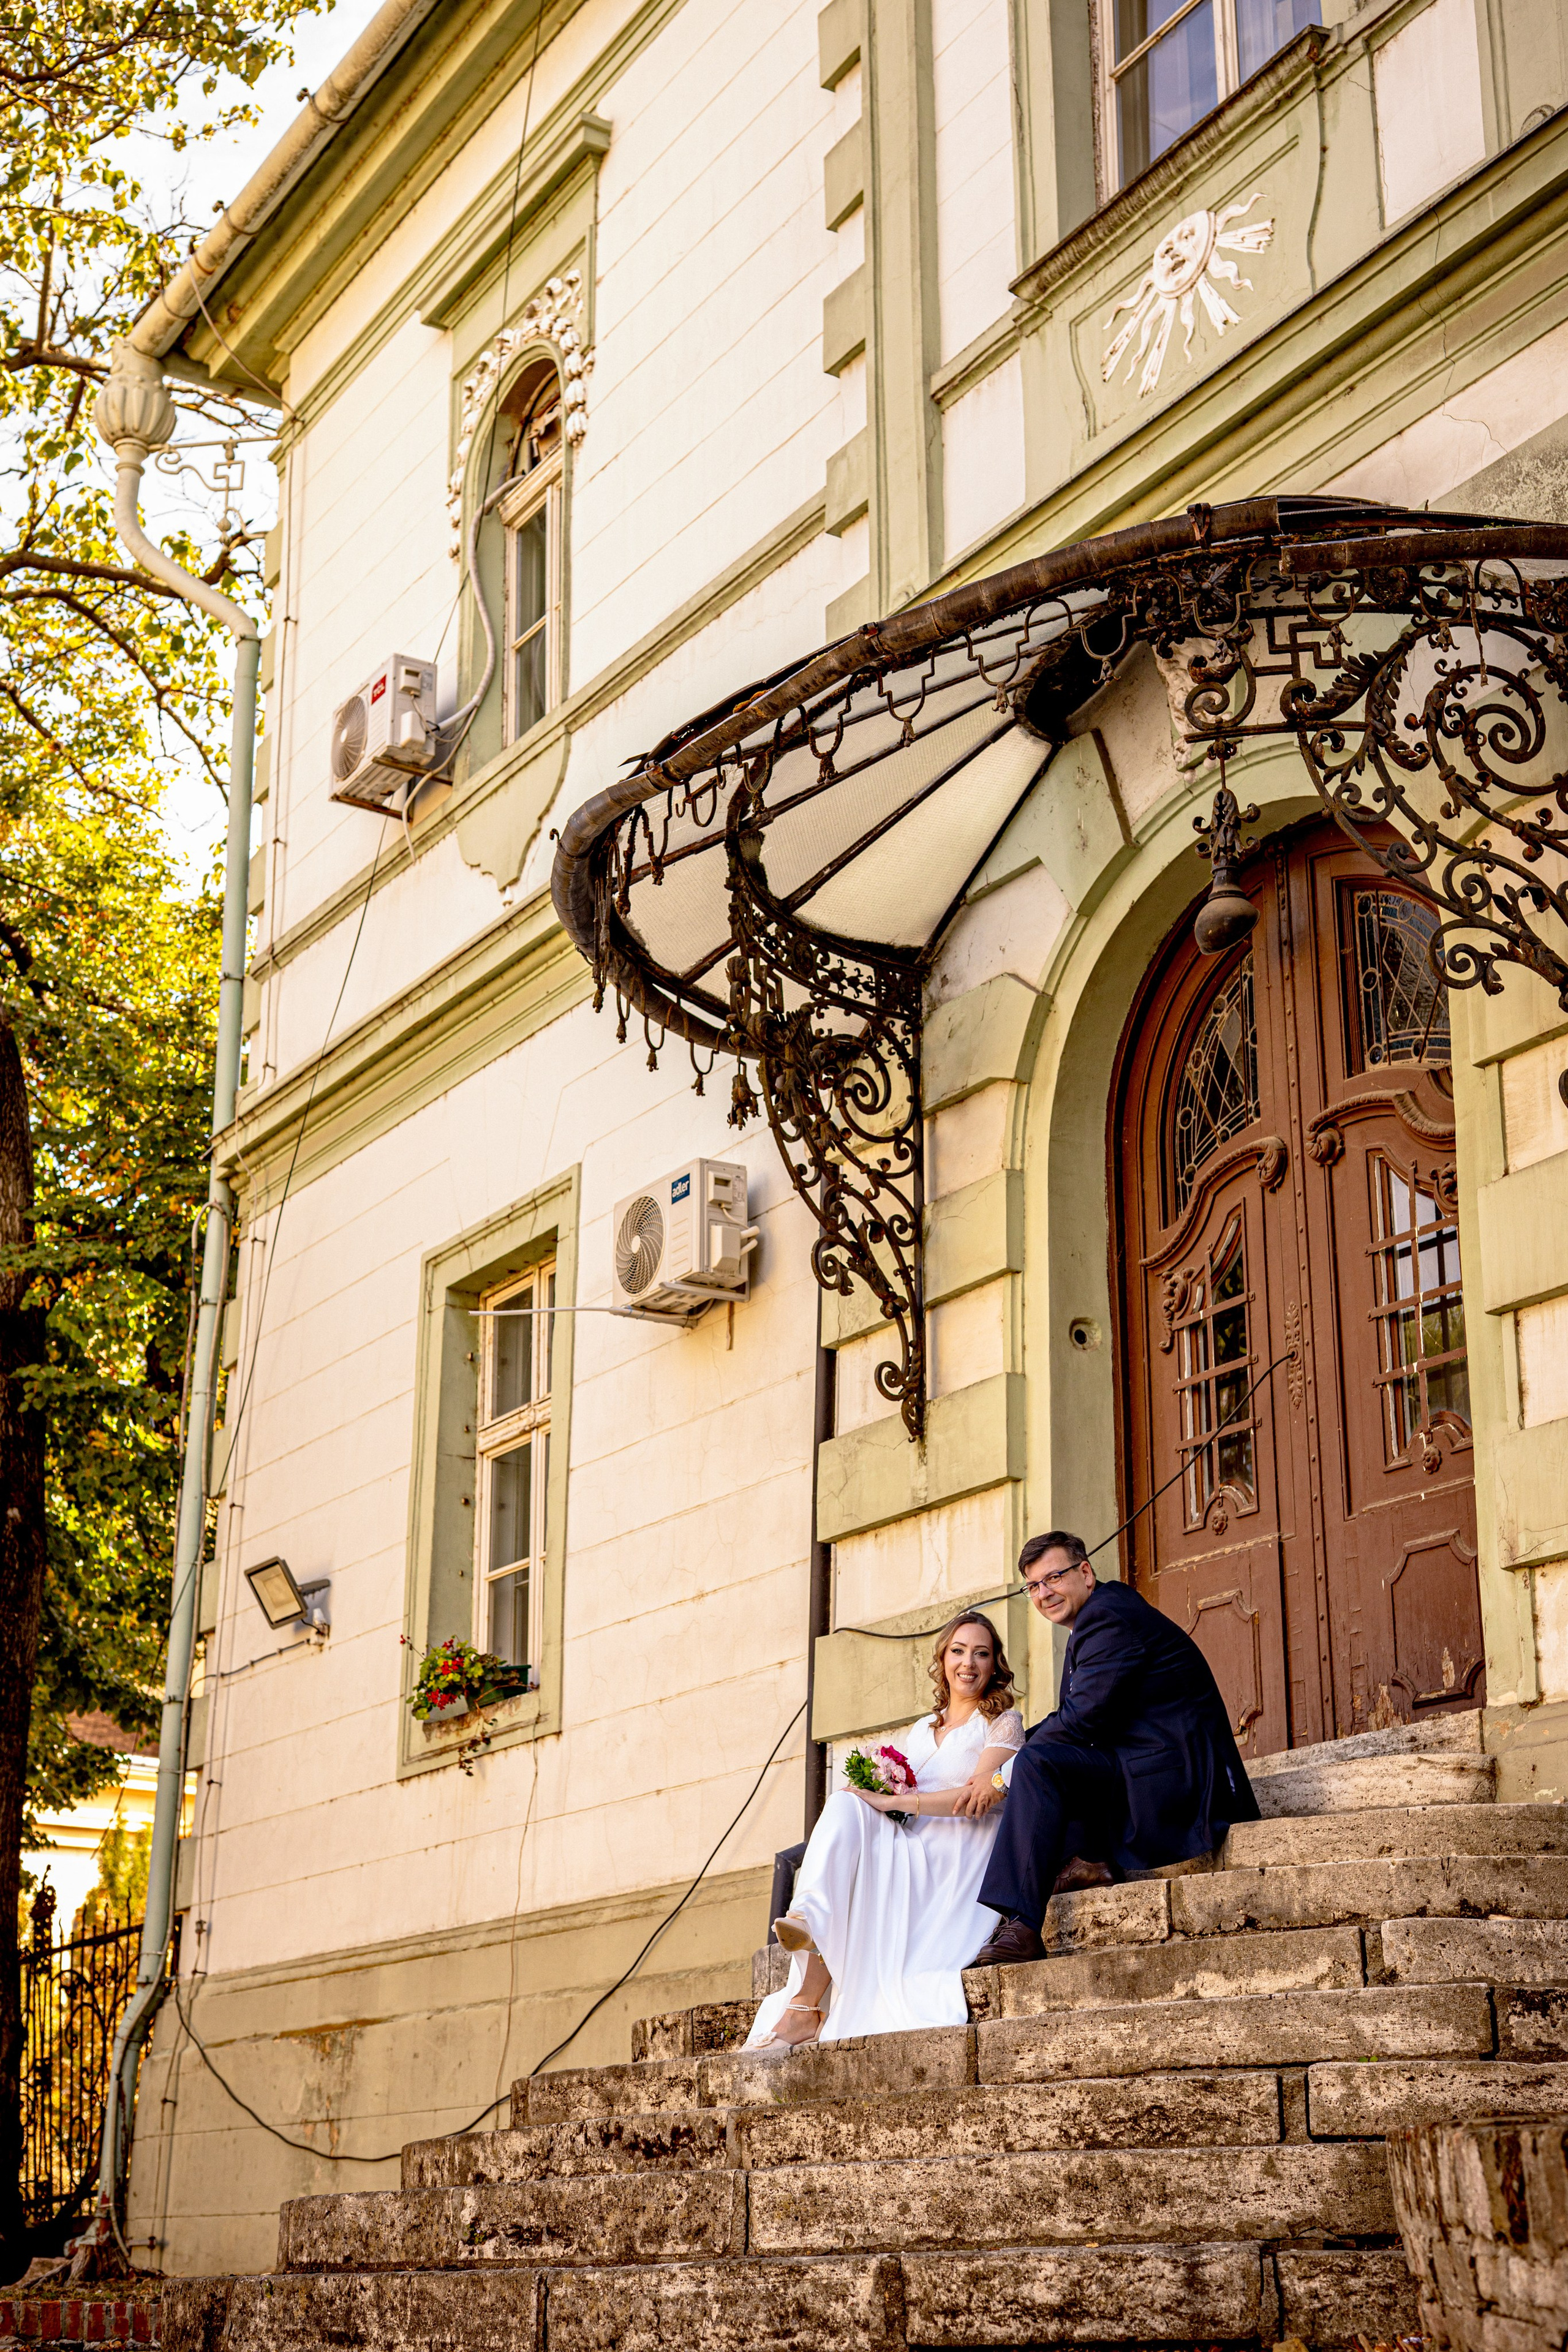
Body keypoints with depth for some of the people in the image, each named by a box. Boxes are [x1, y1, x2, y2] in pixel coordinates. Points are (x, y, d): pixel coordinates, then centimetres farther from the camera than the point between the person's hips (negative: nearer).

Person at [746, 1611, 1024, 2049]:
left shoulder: (1003, 1722, 9)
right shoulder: (920, 1731, 27)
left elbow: (981, 1798, -8)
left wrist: (892, 1802, -16)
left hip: (958, 1864, -5)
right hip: (908, 1856, 5)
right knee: (845, 1805, -28)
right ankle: (809, 1919, -52)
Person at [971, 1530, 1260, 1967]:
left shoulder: (1109, 1616, -11)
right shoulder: (1093, 1621, 22)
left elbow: (1081, 1721, -19)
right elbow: (1071, 1722, 19)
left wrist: (1003, 1775, -10)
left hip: (1176, 1774, -11)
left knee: (1037, 1765, -24)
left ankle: (1021, 1928, -29)